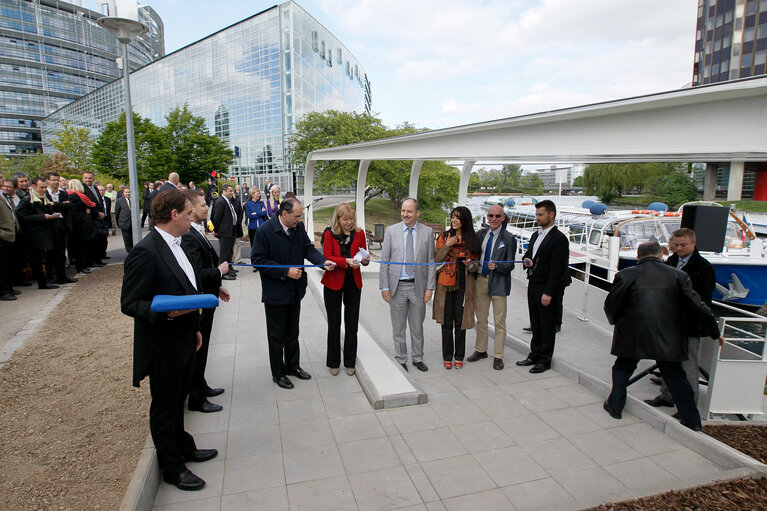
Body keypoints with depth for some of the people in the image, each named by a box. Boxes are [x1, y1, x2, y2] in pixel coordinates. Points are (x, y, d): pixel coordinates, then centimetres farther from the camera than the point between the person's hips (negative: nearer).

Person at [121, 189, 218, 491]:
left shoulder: (174, 245, 7)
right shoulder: (145, 252, -22)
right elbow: (129, 304, -20)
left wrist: (195, 328, 18)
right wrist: (166, 311, -36)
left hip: (184, 341, 9)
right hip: (163, 347, -8)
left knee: (177, 400, 25)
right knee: (165, 407, 11)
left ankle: (183, 447, 44)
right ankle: (172, 468, 29)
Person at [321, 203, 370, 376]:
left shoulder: (359, 233, 3)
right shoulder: (329, 233, -4)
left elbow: (364, 254, 6)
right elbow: (327, 257, -11)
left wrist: (365, 260, -17)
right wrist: (346, 261, -26)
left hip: (353, 283, 2)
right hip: (333, 282, -2)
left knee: (352, 324, 7)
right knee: (334, 324, 7)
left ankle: (350, 362, 21)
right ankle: (333, 363, 21)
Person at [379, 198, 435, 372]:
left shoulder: (427, 232, 1)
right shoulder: (391, 231, 0)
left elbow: (431, 262, 2)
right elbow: (384, 261, 0)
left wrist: (430, 287, -3)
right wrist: (384, 286, -5)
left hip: (418, 286, 0)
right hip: (397, 286, 0)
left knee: (417, 326, 12)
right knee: (398, 327, 9)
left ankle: (418, 359, 29)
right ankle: (401, 361, 24)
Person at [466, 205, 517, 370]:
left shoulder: (508, 238, -5)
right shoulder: (480, 234, 7)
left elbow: (510, 265, -7)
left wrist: (497, 266, -25)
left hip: (498, 282, -4)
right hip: (480, 280, 4)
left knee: (499, 322, 3)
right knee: (481, 319, 15)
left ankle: (498, 356, 14)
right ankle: (481, 350, 31)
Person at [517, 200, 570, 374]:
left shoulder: (559, 238, -13)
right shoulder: (535, 235, 14)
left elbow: (557, 268, -17)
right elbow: (528, 253, 25)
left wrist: (548, 293, -19)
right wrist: (526, 259, 0)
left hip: (546, 288, -8)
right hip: (532, 285, 8)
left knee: (547, 326, 4)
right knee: (536, 324, 17)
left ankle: (545, 360, 16)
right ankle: (534, 355, 29)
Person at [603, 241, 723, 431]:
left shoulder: (626, 275, -5)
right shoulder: (678, 275, 2)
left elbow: (611, 304, -2)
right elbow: (698, 307, 1)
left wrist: (616, 321, 19)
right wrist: (715, 332, 12)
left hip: (632, 336, -2)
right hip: (668, 338, 2)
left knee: (622, 368, 18)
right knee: (675, 375, 17)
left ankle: (615, 406, 25)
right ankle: (692, 420, 23)